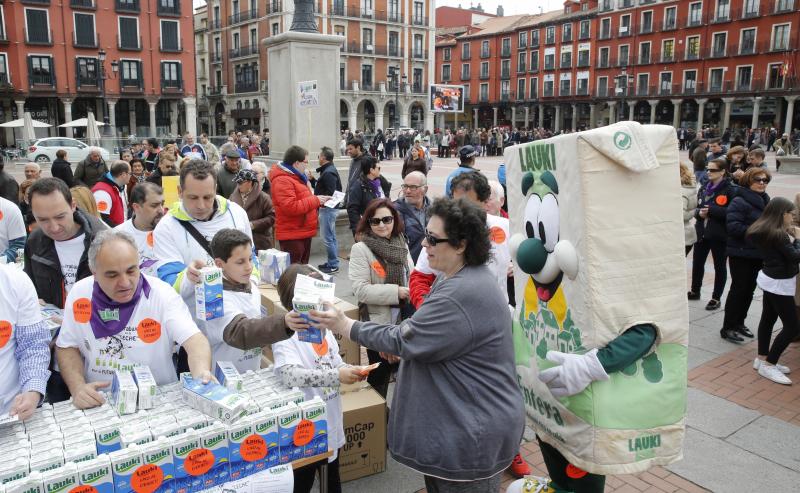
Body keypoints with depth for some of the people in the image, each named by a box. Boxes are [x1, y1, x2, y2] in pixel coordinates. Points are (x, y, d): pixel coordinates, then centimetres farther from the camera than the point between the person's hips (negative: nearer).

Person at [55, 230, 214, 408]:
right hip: (98, 404, 3)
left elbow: (194, 339, -20)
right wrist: (78, 387, -10)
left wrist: (201, 373, -41)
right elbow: (67, 347, 8)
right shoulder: (79, 294, -2)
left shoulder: (162, 294, -12)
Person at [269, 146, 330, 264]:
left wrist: (319, 201, 10)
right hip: (292, 236, -10)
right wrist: (315, 200, -19)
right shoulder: (282, 180, -18)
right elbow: (291, 207, -28)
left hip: (303, 232, 10)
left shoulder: (296, 177, 17)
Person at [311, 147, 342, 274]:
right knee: (331, 237, 16)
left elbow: (330, 194, -25)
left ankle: (333, 265, 1)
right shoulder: (328, 170, 14)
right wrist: (312, 179, 8)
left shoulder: (329, 173, -19)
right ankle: (332, 262, 25)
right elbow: (320, 187, 17)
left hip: (328, 208, -11)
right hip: (329, 208, 11)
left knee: (327, 237, -5)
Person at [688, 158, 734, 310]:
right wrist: (699, 212, -8)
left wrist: (711, 210, -24)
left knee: (719, 266, 8)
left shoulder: (729, 190, -12)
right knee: (697, 262, 15)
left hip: (719, 234, -6)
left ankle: (716, 298, 17)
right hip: (702, 231, 6)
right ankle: (695, 291, 33)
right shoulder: (704, 188, 10)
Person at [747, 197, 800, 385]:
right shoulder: (778, 234, -23)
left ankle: (762, 359, 25)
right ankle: (768, 365, 0)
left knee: (768, 319, 16)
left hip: (770, 278, 10)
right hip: (779, 284, -10)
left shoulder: (763, 230, 4)